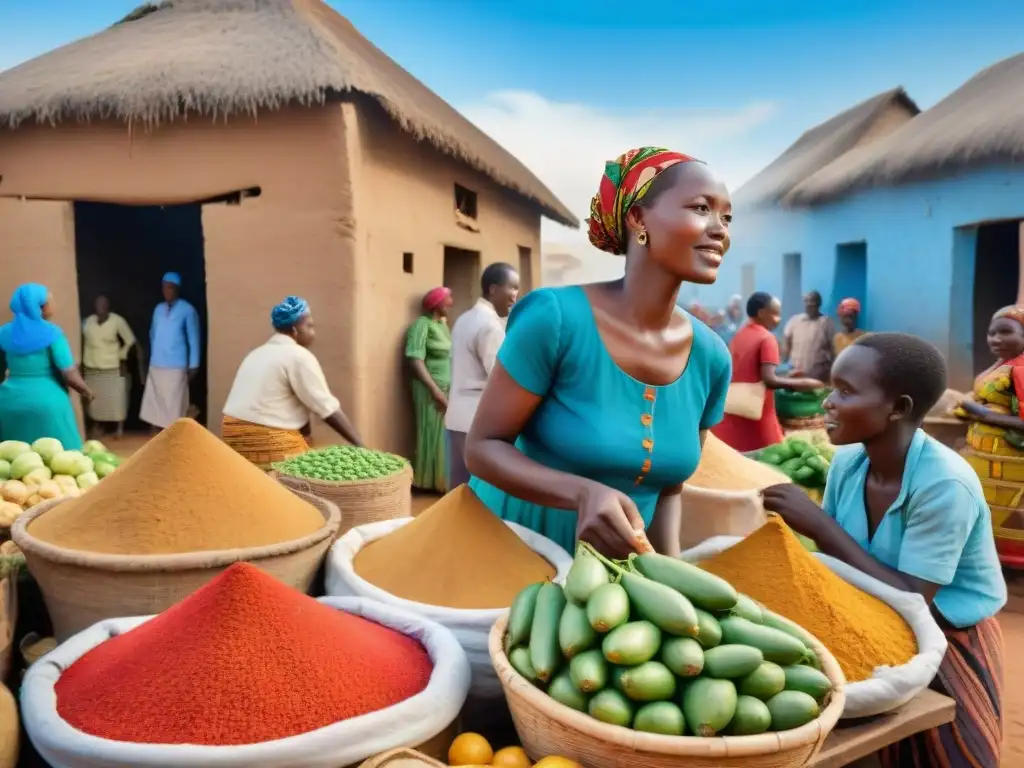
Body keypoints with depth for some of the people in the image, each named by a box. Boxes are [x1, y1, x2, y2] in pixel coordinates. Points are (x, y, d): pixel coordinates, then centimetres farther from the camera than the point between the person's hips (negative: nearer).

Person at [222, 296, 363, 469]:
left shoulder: (260, 352, 20)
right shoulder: (298, 356, -8)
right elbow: (327, 408, -11)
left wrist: (305, 442, 19)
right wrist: (360, 444, -8)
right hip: (266, 439, -9)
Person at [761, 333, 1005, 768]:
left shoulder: (944, 485, -27)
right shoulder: (847, 463, -9)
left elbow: (913, 600, -26)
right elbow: (836, 562, -1)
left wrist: (820, 525, -28)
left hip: (949, 645, -4)